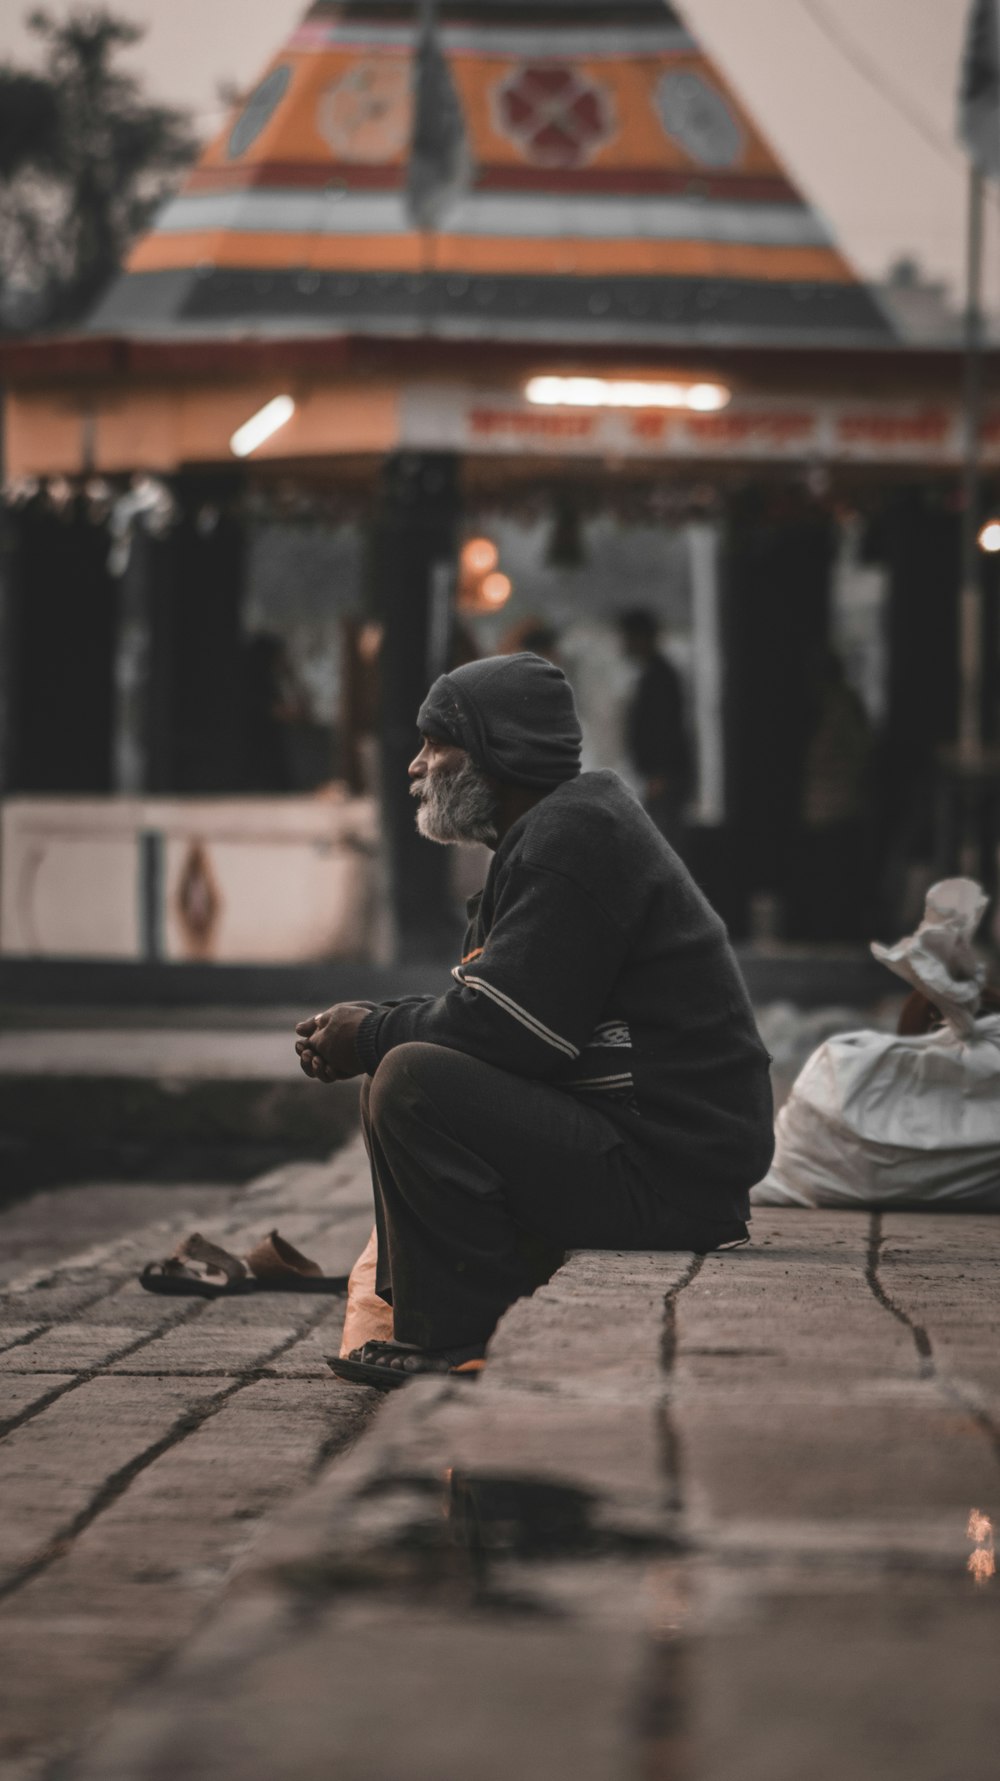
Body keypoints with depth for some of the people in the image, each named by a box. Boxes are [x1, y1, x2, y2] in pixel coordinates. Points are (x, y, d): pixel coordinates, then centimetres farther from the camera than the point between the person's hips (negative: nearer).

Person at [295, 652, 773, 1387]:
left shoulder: (573, 838, -14)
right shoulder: (571, 825, 19)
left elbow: (508, 1027, -21)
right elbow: (485, 1004, 20)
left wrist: (372, 1039, -6)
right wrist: (372, 1028, 4)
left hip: (662, 1179, -11)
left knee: (412, 1083, -22)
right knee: (415, 1062, 24)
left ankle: (460, 1343, -15)